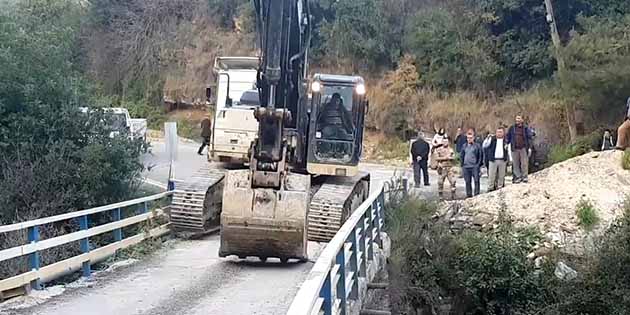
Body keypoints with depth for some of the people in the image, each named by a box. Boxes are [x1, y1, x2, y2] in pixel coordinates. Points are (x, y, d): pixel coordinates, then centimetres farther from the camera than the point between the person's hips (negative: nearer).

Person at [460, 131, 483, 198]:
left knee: (476, 181, -7)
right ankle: (469, 195, 13)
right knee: (468, 182, 7)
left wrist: (479, 164, -7)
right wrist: (462, 165, 10)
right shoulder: (464, 146, 14)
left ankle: (477, 194, -3)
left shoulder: (477, 146, 2)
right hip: (466, 167, 4)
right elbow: (462, 156, 19)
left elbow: (480, 156, 1)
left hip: (475, 166, -4)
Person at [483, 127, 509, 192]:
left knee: (501, 176, 7)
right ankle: (490, 188, 4)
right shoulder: (492, 139, 4)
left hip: (502, 160, 1)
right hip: (493, 160, -1)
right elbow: (485, 146, -3)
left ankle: (500, 188, 16)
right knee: (491, 175, -1)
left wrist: (508, 159, 1)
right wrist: (488, 139, -16)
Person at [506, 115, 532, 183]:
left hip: (523, 148, -2)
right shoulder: (512, 128, 7)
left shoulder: (525, 128, 2)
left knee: (524, 163, -3)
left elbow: (529, 137, 3)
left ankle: (524, 176, 6)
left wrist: (529, 146, -3)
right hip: (514, 148, 2)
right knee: (515, 164, 3)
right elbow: (508, 137, 14)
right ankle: (518, 176, 11)